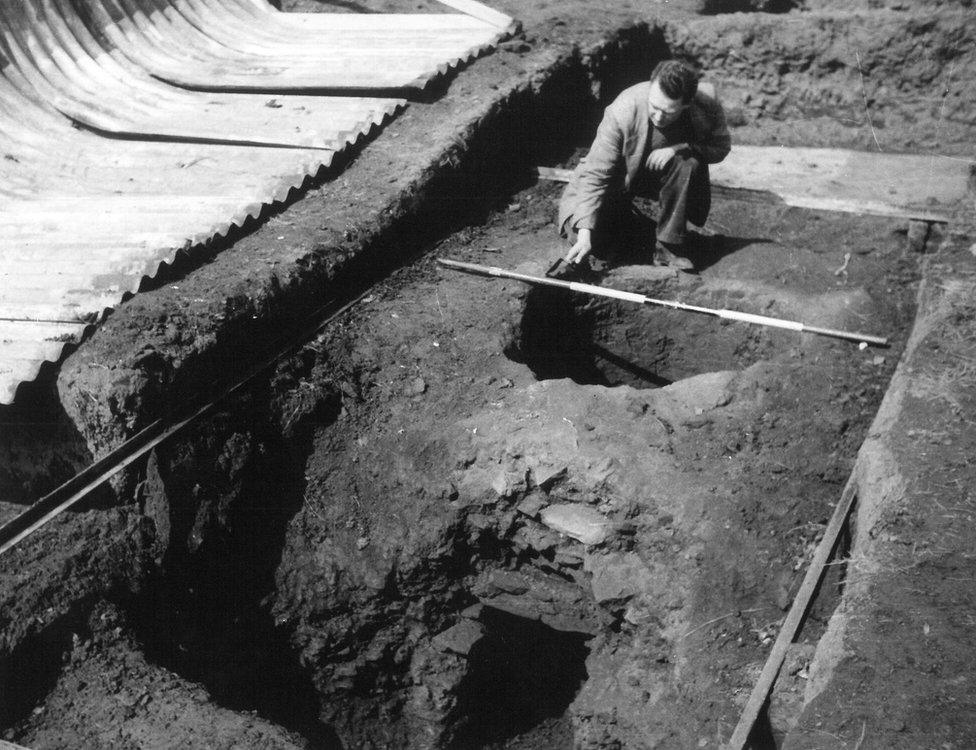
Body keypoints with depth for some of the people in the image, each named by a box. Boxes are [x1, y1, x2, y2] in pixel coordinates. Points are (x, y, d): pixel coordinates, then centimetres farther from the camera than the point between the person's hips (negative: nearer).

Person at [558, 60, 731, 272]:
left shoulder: (706, 102, -26)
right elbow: (595, 174, -31)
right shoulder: (621, 112, -33)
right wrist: (584, 234, -38)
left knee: (688, 163, -33)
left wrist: (682, 147, -30)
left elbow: (721, 147, -8)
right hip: (621, 177, -1)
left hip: (662, 173, 2)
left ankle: (668, 246, -18)